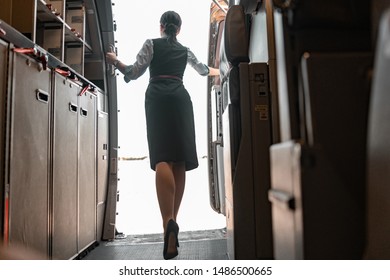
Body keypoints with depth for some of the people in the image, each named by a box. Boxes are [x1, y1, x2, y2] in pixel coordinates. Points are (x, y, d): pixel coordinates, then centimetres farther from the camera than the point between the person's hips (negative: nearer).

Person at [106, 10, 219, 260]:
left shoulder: (151, 44, 15)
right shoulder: (185, 50, 26)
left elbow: (134, 73, 5)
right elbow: (203, 70, 43)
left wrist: (115, 61, 23)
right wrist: (220, 71, 64)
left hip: (158, 99, -3)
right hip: (181, 99, 3)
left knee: (163, 158, -18)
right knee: (179, 161, 1)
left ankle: (168, 222, -36)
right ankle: (172, 222, 1)